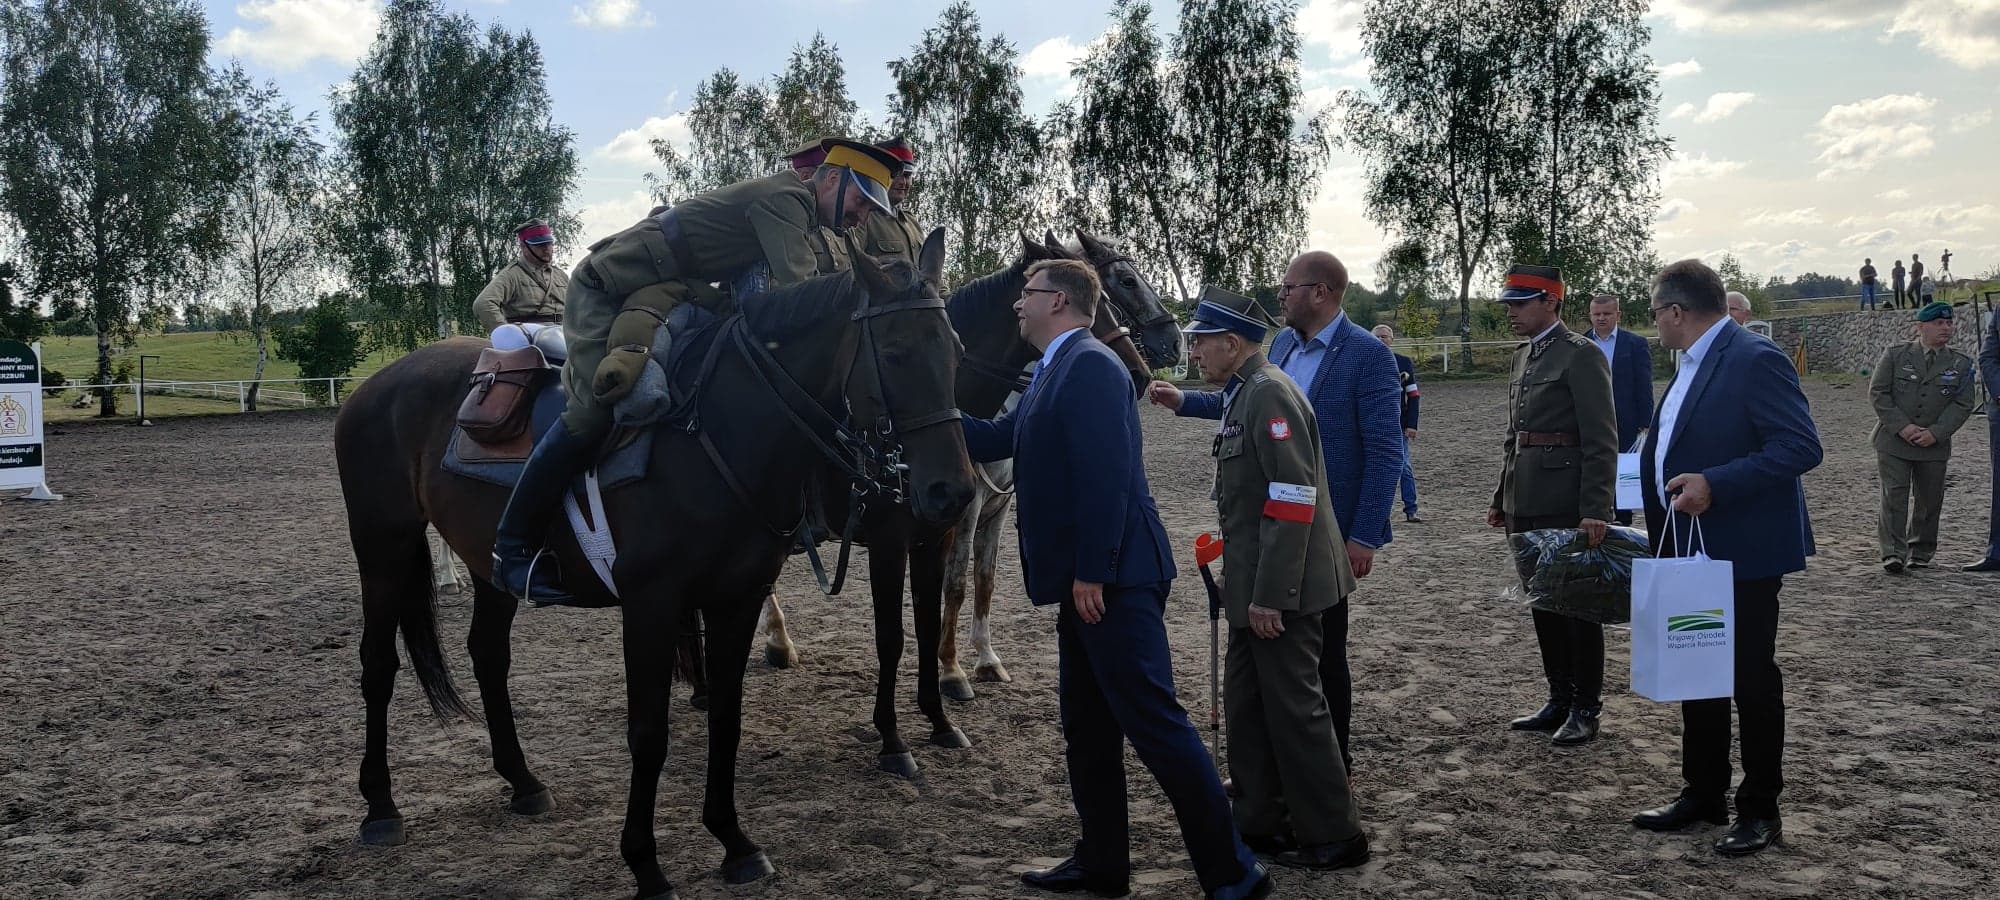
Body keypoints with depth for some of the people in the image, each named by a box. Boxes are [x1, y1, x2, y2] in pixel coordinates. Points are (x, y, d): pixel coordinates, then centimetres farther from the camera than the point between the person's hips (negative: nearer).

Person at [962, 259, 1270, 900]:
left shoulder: (1090, 365, -14)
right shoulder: (1054, 373, 17)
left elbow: (1106, 475, -22)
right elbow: (994, 440, 22)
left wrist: (1091, 573, -23)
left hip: (1113, 581, -11)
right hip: (1085, 581, 11)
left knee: (1156, 724, -7)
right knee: (1086, 726, 16)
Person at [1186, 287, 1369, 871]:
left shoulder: (1270, 394, -17)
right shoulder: (1242, 395, 13)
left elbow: (1292, 501, -23)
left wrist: (1269, 595, -23)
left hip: (1280, 588, -10)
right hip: (1254, 586, 10)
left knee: (1294, 707, 0)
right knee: (1247, 704, 16)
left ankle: (1333, 837, 13)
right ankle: (1260, 822, 28)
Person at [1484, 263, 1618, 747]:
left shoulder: (1582, 356, -11)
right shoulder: (1524, 354, 15)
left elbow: (1601, 441, -15)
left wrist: (1596, 511, -21)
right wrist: (1501, 497, 18)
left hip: (1567, 506, -8)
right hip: (1527, 504, 8)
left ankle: (1585, 709, 12)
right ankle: (1559, 700, 25)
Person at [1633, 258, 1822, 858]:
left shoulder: (1755, 360, -17)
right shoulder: (1693, 365, 12)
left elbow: (1802, 447, -23)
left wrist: (1715, 486, -27)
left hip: (1744, 553, -9)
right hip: (1691, 552, 9)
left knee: (1752, 679, 3)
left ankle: (1759, 810, 14)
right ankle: (1703, 792, 27)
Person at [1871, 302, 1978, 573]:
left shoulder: (1961, 364, 4)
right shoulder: (1895, 355, 0)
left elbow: (1963, 405, 0)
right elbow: (1878, 392, -3)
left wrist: (1935, 433, -13)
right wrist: (1902, 427, -13)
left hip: (1934, 446, 2)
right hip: (1893, 441, -2)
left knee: (1929, 499, 8)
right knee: (1894, 495, -9)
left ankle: (1920, 552, 24)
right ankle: (1893, 553, -9)